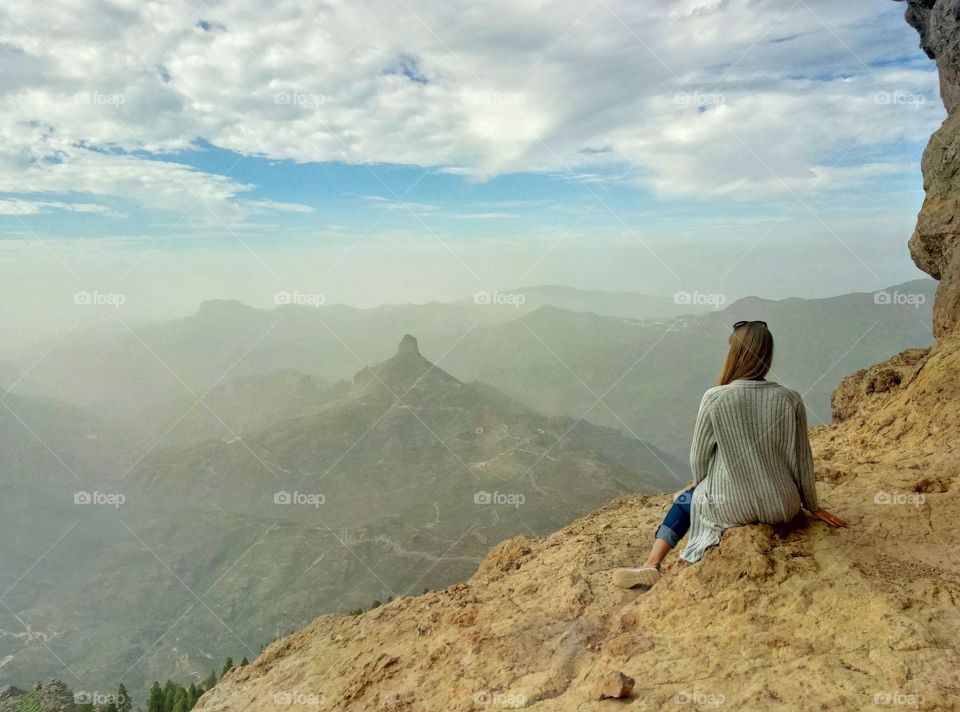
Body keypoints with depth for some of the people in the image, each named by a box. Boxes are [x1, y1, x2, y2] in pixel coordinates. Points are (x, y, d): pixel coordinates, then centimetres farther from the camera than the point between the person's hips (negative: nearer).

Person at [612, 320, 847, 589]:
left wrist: (706, 487, 17)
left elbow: (698, 458, -4)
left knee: (687, 499, 28)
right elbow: (802, 459, 1)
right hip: (781, 509, 3)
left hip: (729, 507, -2)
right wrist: (813, 507, 17)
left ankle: (652, 565, 14)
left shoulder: (715, 398, -14)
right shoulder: (791, 400, -8)